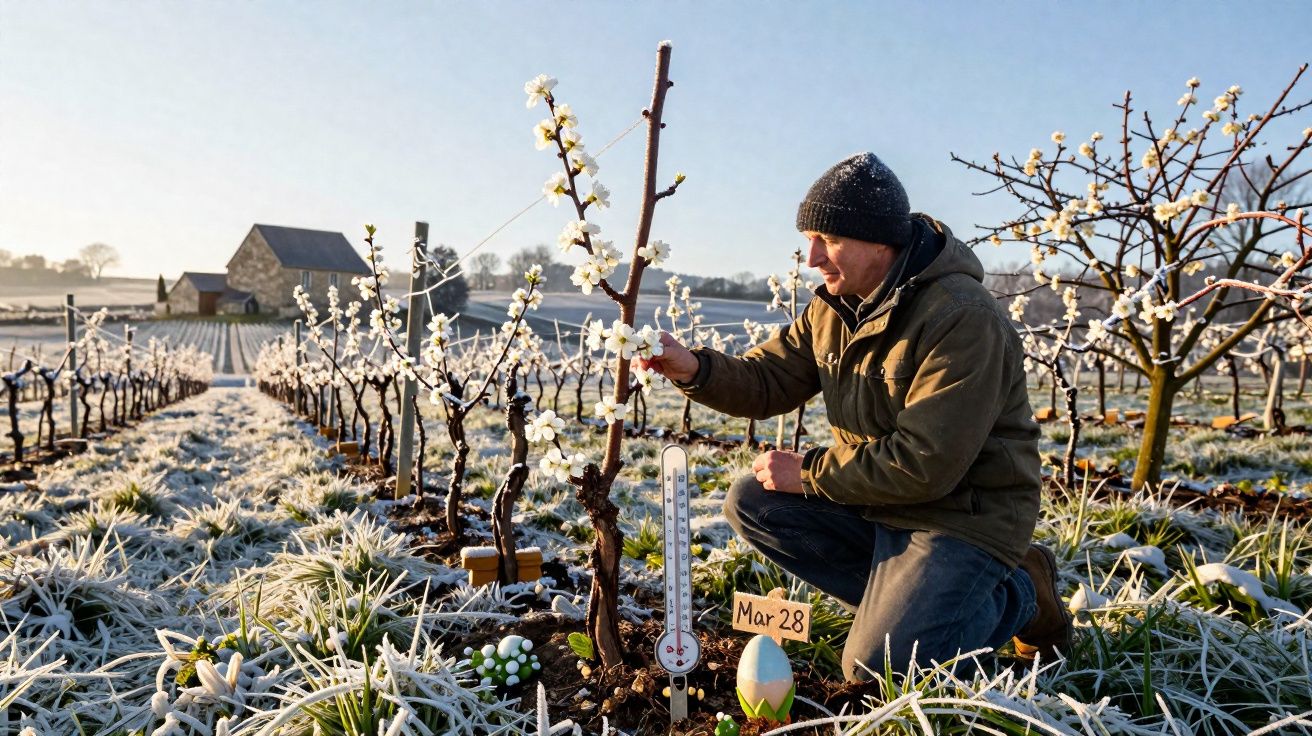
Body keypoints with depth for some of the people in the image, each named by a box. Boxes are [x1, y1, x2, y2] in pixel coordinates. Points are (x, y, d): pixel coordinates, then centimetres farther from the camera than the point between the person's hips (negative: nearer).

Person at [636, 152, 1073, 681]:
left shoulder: (963, 320, -24)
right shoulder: (834, 307, 2)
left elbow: (926, 465, -28)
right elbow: (766, 383, 2)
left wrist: (807, 474, -19)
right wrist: (693, 368, -19)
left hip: (965, 514, -8)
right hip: (878, 499, 8)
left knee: (876, 667, -18)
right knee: (751, 504, -3)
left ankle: (1018, 594, 7)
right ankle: (904, 602, 1)